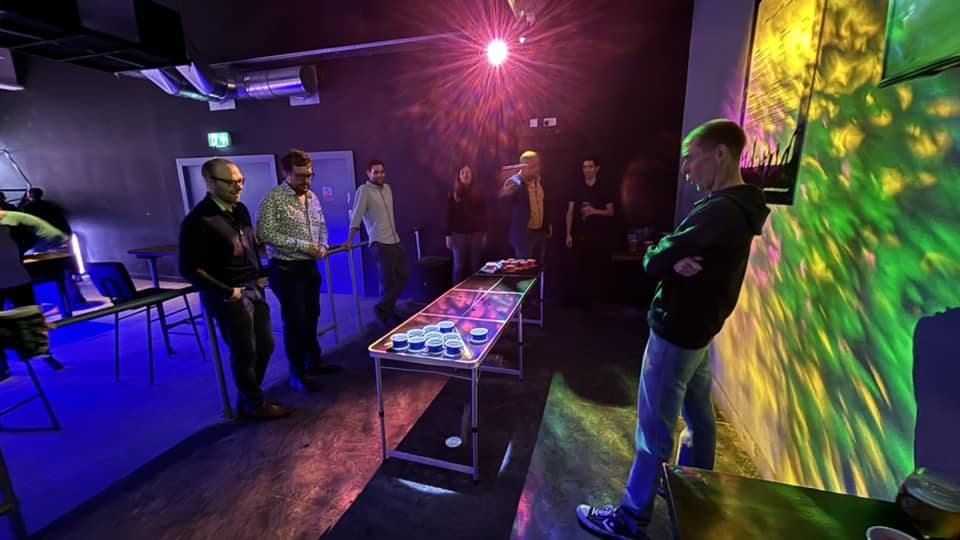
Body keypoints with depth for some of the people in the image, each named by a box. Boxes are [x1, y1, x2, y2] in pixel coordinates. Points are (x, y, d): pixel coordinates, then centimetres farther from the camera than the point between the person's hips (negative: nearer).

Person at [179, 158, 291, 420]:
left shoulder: (240, 209, 7)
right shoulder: (198, 220, -17)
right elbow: (189, 269, -16)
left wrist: (260, 274, 9)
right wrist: (226, 292, -16)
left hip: (253, 289, 8)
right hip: (228, 296, -8)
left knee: (265, 346, 15)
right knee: (244, 353, 6)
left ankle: (248, 397, 35)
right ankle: (254, 404, 27)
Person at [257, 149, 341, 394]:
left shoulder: (312, 197, 9)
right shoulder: (274, 199, -14)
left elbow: (321, 226, 19)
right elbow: (264, 235, -20)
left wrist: (322, 246, -1)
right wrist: (301, 245, -21)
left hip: (310, 267, 7)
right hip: (287, 270, -7)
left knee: (311, 317, 17)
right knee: (295, 322, 1)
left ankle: (314, 362, 33)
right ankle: (297, 375, 15)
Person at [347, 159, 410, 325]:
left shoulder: (387, 188, 13)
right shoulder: (364, 190, -8)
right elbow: (356, 216, -14)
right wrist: (350, 240, -19)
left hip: (396, 241, 8)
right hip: (380, 244, -8)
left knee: (404, 276, 11)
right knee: (388, 282, -2)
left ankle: (384, 308, 24)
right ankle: (389, 311, 19)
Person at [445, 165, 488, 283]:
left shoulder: (478, 193, 5)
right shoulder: (453, 194, 3)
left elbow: (483, 215, 6)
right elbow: (449, 216, 1)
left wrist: (484, 233, 1)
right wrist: (448, 235, -4)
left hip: (476, 233, 1)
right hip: (459, 234, -1)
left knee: (475, 265, 6)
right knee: (459, 265, 3)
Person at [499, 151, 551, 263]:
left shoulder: (539, 181, 6)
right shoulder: (515, 182, -15)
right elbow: (503, 194, -36)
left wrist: (548, 224, 19)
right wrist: (520, 176, -44)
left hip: (541, 232, 7)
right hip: (523, 234, -6)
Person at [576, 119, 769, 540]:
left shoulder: (719, 212, -24)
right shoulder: (737, 207, 9)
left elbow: (654, 261, -24)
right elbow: (675, 253, 5)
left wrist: (670, 262, -5)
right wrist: (678, 263, -15)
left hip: (678, 331, -10)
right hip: (700, 326, 10)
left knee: (655, 427, 1)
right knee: (698, 415, 23)